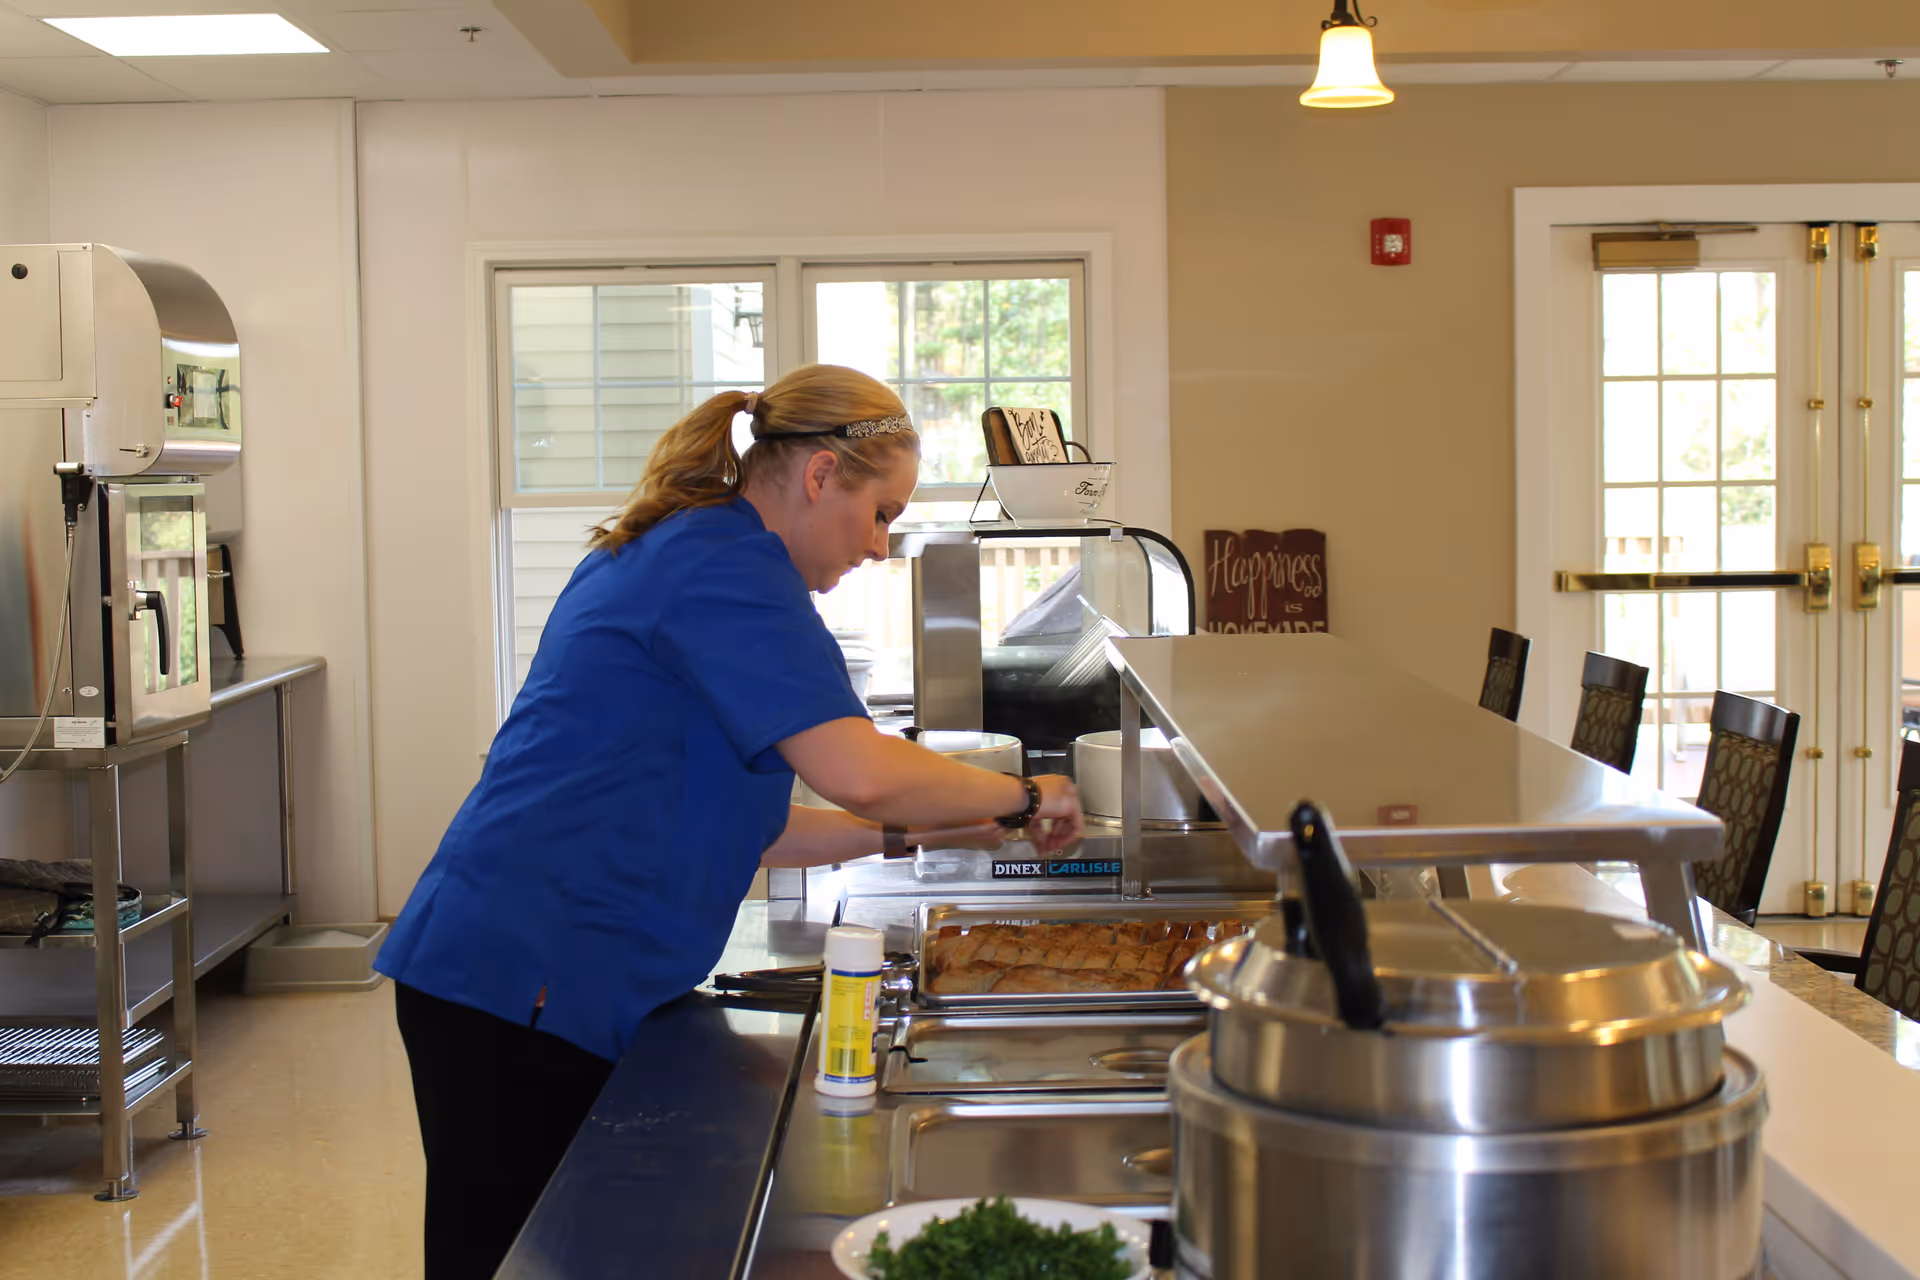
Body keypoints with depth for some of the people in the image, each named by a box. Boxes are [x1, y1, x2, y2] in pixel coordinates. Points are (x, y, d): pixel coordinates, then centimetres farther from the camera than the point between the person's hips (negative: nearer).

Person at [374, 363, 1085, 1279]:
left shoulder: (663, 556, 18)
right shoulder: (725, 563, -12)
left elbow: (724, 821, 21)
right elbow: (857, 771, -22)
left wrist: (905, 831, 16)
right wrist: (1022, 796, -6)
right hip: (524, 987, -10)